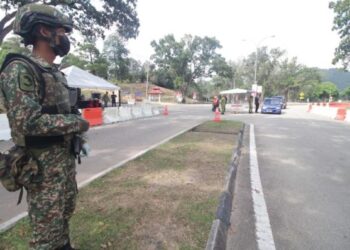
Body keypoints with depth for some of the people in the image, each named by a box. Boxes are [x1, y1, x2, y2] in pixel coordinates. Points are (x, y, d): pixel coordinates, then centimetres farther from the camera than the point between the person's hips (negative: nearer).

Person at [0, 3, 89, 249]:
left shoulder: (57, 73, 11)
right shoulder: (20, 69, -16)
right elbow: (28, 122, -26)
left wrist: (76, 124, 5)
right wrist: (76, 122, -17)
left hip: (66, 157, 9)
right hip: (43, 164, -9)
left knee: (65, 213, 24)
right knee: (48, 228, 6)